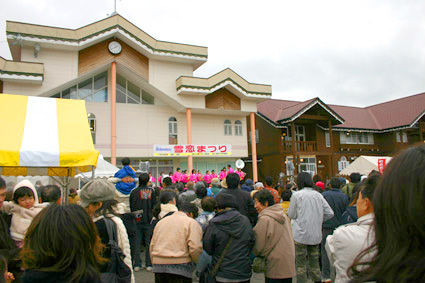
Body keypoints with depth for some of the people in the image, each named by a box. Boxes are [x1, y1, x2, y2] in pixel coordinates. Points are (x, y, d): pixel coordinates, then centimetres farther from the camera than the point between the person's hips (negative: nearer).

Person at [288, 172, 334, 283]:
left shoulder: (297, 195, -8)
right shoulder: (318, 195, 5)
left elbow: (291, 215, -2)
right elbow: (330, 213, 6)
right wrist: (317, 220, 15)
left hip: (301, 234, -5)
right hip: (316, 234, 5)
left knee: (301, 263, 4)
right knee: (314, 262, 16)